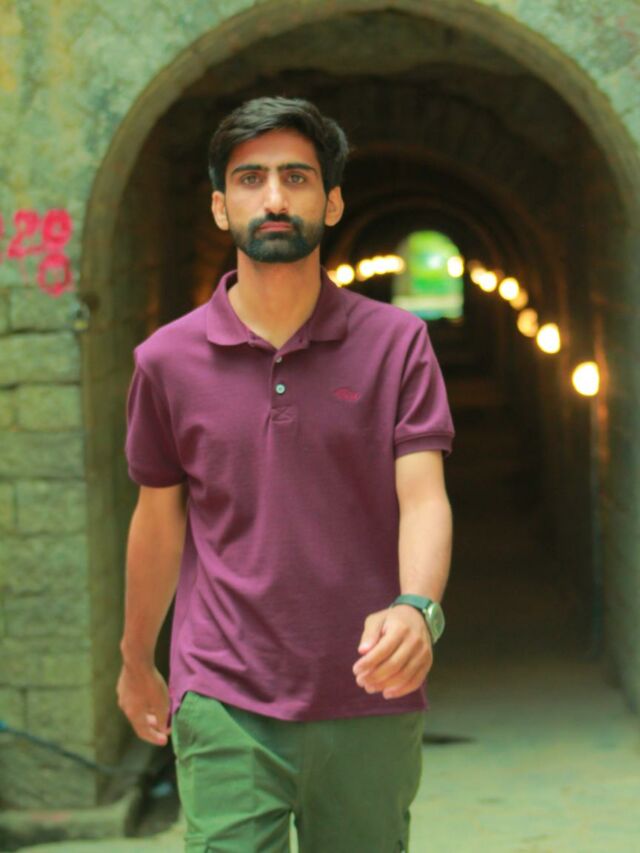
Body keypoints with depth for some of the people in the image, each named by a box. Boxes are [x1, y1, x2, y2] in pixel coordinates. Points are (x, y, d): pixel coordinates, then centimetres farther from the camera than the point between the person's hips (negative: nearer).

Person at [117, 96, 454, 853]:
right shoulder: (168, 359, 2)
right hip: (224, 704, 0)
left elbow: (423, 497, -9)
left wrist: (417, 608, -29)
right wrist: (136, 662, 22)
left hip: (370, 705, 1)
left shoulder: (397, 342, -1)